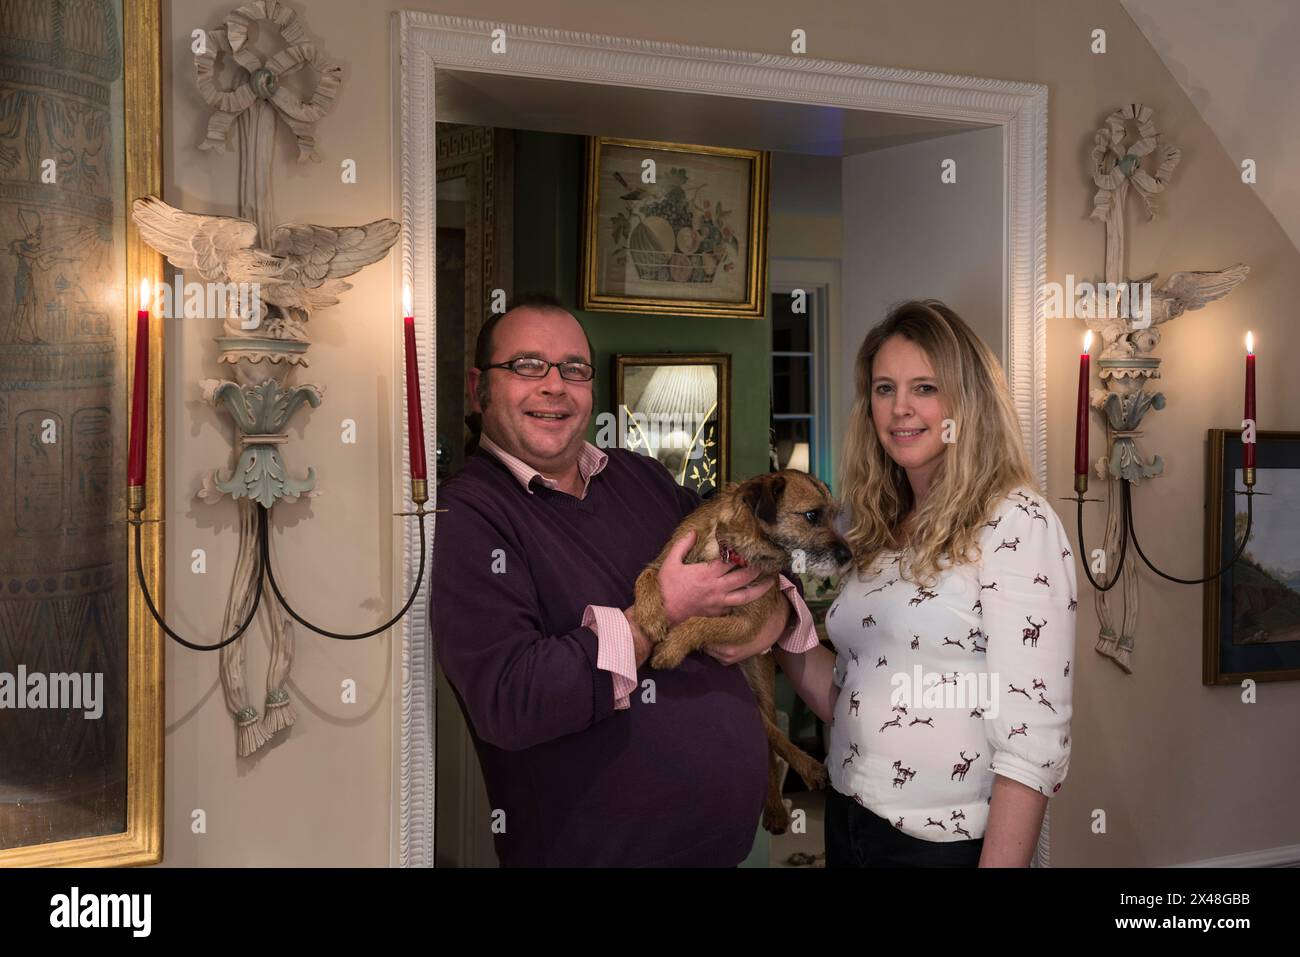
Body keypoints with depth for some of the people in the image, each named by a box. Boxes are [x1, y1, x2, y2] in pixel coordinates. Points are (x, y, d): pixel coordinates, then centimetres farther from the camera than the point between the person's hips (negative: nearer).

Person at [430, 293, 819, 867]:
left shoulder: (640, 477, 7)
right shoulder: (465, 517, -14)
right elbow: (508, 704, -25)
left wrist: (777, 614, -6)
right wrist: (661, 614, -18)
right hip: (589, 851, -6)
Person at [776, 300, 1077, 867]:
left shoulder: (1015, 523, -15)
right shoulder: (879, 531, 7)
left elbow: (1032, 742, -20)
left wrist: (1000, 863, -25)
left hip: (946, 843, -7)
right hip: (847, 824, 7)